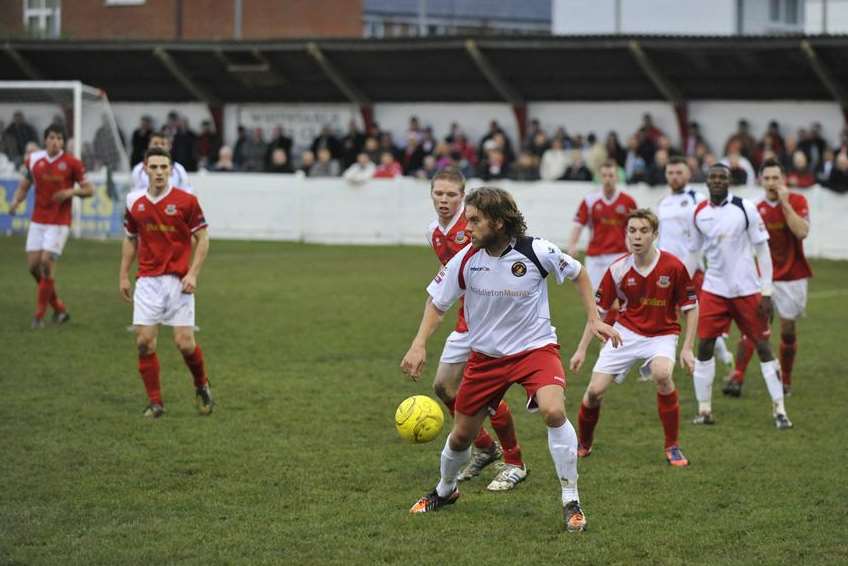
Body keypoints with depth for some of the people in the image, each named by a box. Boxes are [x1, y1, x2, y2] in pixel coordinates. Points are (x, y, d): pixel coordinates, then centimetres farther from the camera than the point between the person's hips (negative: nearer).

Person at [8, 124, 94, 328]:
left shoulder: (72, 163, -7)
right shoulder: (34, 160, 3)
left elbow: (89, 189, -1)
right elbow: (24, 186, 13)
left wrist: (71, 191, -20)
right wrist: (15, 202, -6)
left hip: (59, 223, -5)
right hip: (38, 220, 5)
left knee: (47, 262, -13)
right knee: (33, 264, 0)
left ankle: (40, 315, -1)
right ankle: (58, 307, 18)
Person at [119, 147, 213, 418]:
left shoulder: (186, 200, -6)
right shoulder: (135, 202, 5)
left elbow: (203, 238, -2)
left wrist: (193, 274, -12)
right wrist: (124, 276, 12)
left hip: (178, 281, -3)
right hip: (147, 281, 3)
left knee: (185, 343, -7)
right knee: (144, 341, -6)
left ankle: (202, 386, 22)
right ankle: (155, 402, 6)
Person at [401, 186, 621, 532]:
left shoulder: (536, 251, -19)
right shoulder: (465, 260, -12)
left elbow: (577, 273, 1)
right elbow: (437, 302, 1)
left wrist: (594, 319, -4)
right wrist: (419, 345, -12)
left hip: (535, 347, -3)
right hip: (486, 354, 3)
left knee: (554, 412, -29)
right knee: (462, 434, 10)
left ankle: (571, 502, -16)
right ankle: (445, 491, 43)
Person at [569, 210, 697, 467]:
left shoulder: (673, 266, -15)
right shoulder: (618, 269, -10)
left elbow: (691, 307, -4)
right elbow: (598, 309, 2)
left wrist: (687, 348, -11)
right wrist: (582, 349, 0)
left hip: (662, 334, -2)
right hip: (626, 332, 2)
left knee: (662, 374, -33)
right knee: (595, 390, -8)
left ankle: (672, 448, -17)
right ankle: (583, 445, 22)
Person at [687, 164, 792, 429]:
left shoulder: (745, 208, -7)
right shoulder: (699, 213, 3)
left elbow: (763, 250, -5)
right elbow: (693, 253, 15)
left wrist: (766, 292, -9)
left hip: (747, 289, -3)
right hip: (713, 290, 3)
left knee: (763, 345, 0)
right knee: (704, 346, -3)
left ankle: (779, 410, 5)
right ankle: (704, 410, 7)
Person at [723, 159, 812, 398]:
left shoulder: (797, 201, -4)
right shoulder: (757, 209, 3)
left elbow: (801, 232, -21)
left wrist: (785, 203, -20)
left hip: (792, 277, -1)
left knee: (788, 329, 5)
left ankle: (785, 379, 22)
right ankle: (737, 378, -19)